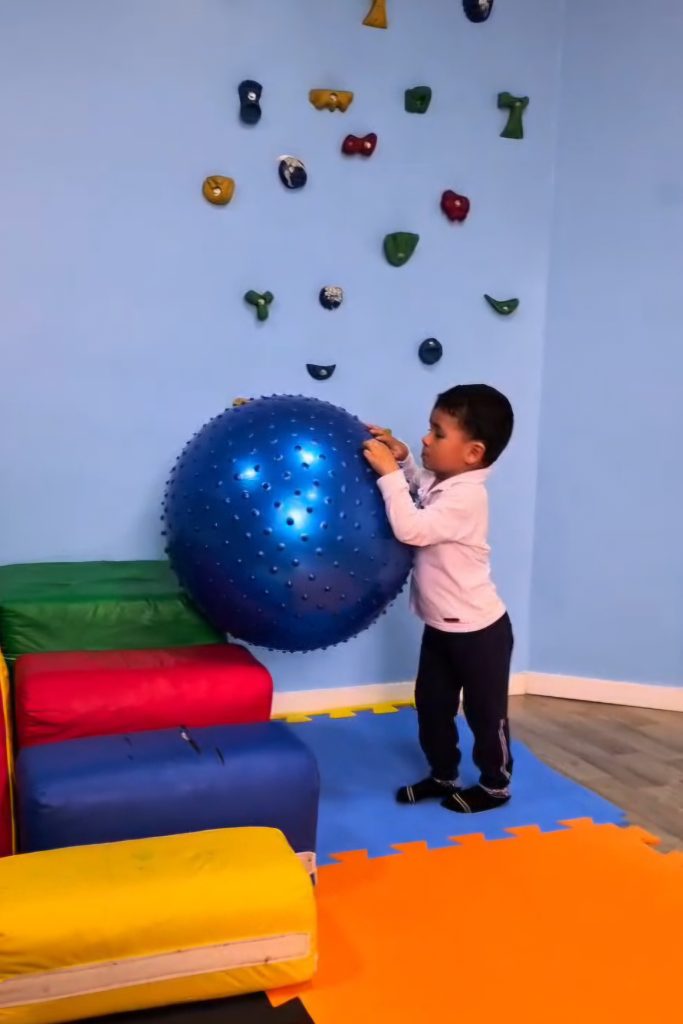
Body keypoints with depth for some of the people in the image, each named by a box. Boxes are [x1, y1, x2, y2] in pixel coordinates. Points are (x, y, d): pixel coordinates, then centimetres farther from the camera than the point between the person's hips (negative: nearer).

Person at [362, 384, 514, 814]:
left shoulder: (466, 496, -28)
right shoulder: (439, 482, 0)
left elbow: (411, 529, -37)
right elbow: (415, 491, 23)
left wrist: (389, 471, -32)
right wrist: (403, 460, 3)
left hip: (479, 629, -9)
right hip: (441, 626, 9)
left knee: (485, 711, 10)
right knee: (432, 704, 18)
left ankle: (495, 786, 28)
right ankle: (443, 776, 35)